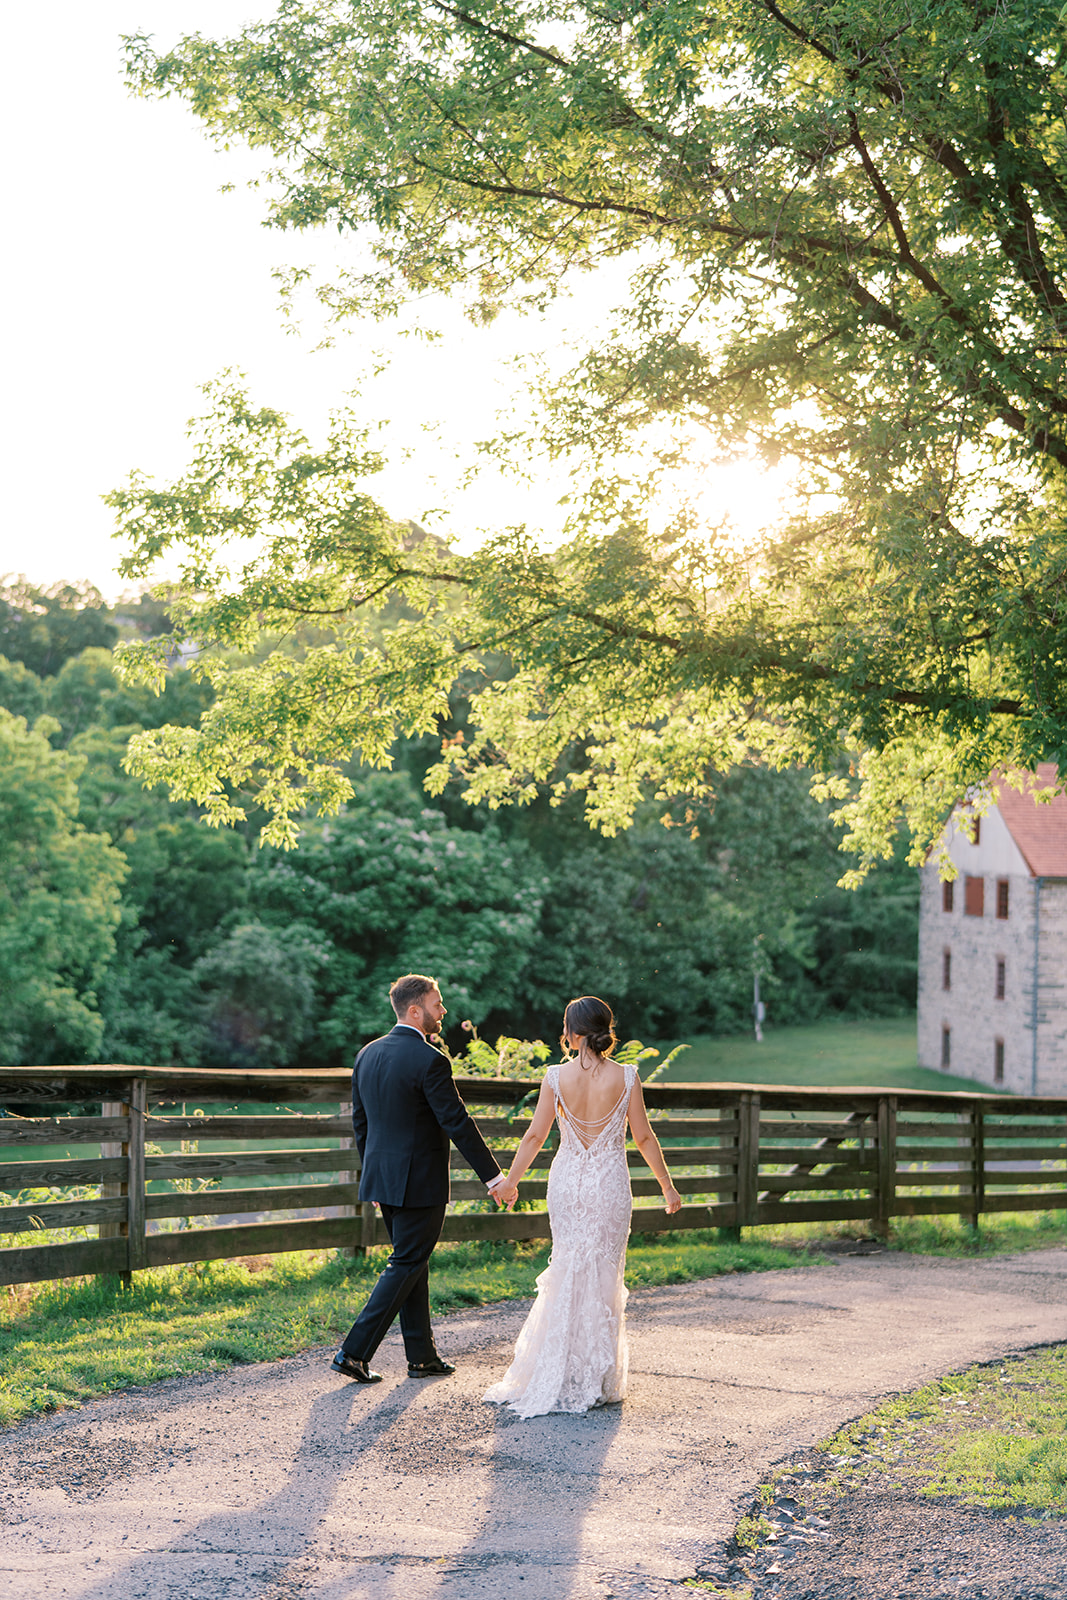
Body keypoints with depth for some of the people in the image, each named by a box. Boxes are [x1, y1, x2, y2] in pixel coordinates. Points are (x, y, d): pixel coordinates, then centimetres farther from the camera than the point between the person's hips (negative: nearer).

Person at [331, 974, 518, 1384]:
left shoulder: (368, 1054, 7)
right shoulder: (430, 1061, -17)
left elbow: (359, 1122, 13)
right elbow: (458, 1124, -17)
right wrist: (494, 1177, -12)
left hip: (383, 1179, 8)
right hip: (419, 1182, -8)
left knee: (413, 1263, 16)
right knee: (406, 1266, 0)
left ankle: (422, 1356, 21)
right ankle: (354, 1352, -4)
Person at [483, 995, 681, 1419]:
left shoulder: (556, 1077, -7)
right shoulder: (626, 1077, -8)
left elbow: (535, 1136, -3)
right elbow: (644, 1137, -2)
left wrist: (510, 1181, 9)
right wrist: (667, 1186, 9)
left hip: (566, 1184, 1)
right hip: (610, 1186, -1)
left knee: (567, 1273, 13)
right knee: (604, 1276, 8)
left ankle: (564, 1379, 15)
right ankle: (598, 1382, 12)